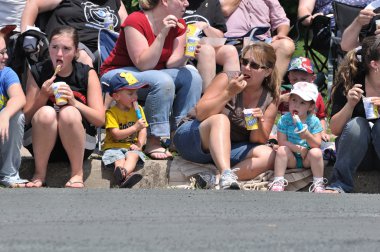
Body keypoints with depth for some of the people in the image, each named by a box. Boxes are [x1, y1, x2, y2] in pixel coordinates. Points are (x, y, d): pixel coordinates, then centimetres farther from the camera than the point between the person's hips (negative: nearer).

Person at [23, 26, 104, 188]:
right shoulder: (37, 73, 0)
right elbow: (27, 118, -2)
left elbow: (100, 120, -8)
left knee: (69, 113, -31)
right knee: (46, 113, -31)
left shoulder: (87, 74, -1)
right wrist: (43, 95, -19)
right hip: (41, 143, 1)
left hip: (77, 144, -1)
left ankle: (77, 174, -16)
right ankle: (39, 174, -14)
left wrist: (74, 102, -24)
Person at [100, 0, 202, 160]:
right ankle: (153, 142, -31)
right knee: (163, 81, -33)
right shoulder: (136, 21, -21)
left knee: (192, 77, -15)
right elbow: (144, 65, -27)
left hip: (153, 74, 7)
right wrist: (162, 34, -35)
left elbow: (172, 64, -6)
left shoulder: (178, 25, -1)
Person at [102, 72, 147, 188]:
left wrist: (139, 145, -13)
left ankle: (124, 173, -62)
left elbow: (143, 131, 7)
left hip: (131, 147, 3)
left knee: (133, 155, -31)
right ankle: (126, 176, -65)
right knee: (119, 159, -33)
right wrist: (135, 127, -19)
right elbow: (116, 135, -15)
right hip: (114, 147, -3)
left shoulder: (138, 110, 11)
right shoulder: (111, 113, -6)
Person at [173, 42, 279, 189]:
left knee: (268, 155, -22)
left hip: (228, 150, 4)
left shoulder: (269, 100, 2)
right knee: (221, 120, -35)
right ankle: (227, 177, -57)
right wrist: (228, 93, -27)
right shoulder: (226, 80, -9)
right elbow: (200, 113, -18)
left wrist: (259, 124, -22)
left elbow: (259, 141, -1)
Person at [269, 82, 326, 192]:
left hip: (307, 159, -1)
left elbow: (317, 145, -14)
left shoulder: (314, 121, -8)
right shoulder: (284, 120, -7)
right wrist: (298, 148, -25)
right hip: (291, 159, 1)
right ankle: (278, 182, -25)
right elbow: (282, 142, -12)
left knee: (316, 152, -30)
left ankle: (318, 184, -19)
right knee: (282, 150, -28)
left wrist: (308, 136, -35)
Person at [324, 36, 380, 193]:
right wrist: (350, 105, -28)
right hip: (354, 149, 0)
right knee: (356, 124, -31)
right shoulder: (349, 85, -11)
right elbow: (335, 130, -11)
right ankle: (339, 186, -28)